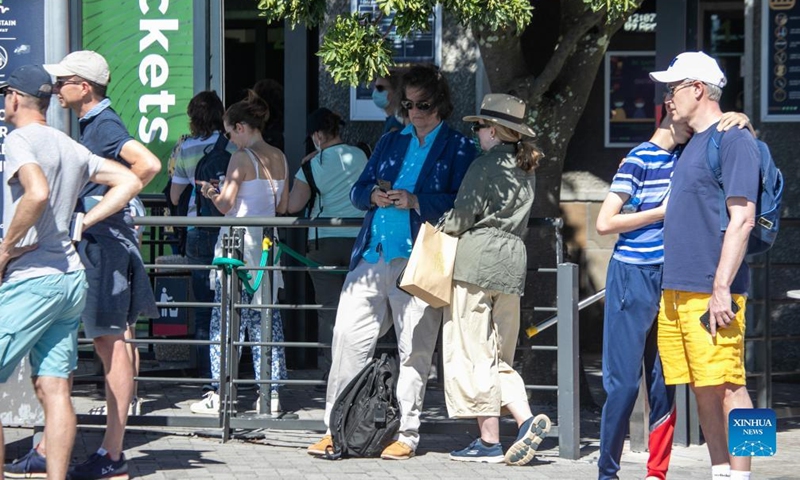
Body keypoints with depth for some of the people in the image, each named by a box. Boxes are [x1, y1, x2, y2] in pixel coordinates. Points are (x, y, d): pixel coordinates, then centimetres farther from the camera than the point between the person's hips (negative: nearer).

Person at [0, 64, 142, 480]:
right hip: (71, 277, 8)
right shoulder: (72, 148, 15)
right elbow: (130, 182, 17)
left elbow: (38, 193, -28)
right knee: (53, 388, 6)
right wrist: (81, 224, 12)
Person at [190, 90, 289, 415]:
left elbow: (225, 204, -14)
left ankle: (220, 394, -2)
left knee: (226, 317, -2)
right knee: (266, 315, 8)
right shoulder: (280, 158, 9)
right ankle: (271, 393, 6)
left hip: (239, 241, -7)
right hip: (267, 242, 7)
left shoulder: (242, 157, -11)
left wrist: (211, 192, 6)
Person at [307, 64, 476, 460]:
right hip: (372, 257, 5)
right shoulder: (390, 142, 21)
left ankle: (407, 435, 5)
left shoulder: (458, 149, 4)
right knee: (348, 338, 1)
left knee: (413, 350, -2)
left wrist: (415, 201, -17)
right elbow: (358, 191, 21)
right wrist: (374, 196, -2)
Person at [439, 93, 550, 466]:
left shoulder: (485, 165, -8)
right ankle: (527, 419, -6)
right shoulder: (526, 169, 15)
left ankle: (489, 441, -5)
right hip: (513, 259, 8)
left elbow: (461, 219, -11)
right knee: (500, 357, 14)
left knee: (472, 352, -2)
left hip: (477, 257, -8)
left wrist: (440, 225, 11)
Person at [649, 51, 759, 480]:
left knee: (726, 385, -8)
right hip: (677, 290, 9)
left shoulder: (734, 140, -8)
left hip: (709, 291, -9)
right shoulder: (692, 145, 19)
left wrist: (722, 288, -20)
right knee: (702, 389, 10)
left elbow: (742, 219, -15)